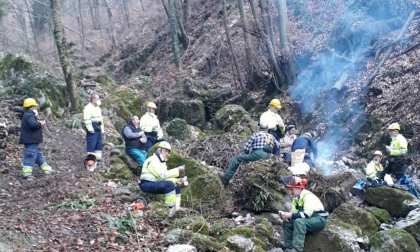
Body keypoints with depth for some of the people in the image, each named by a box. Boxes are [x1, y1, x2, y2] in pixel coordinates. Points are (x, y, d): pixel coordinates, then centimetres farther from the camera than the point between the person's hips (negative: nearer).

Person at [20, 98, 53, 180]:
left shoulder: (29, 115, 17)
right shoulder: (29, 115, -18)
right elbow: (33, 124, -34)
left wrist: (39, 122, 3)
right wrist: (40, 124, -17)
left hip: (32, 140, 11)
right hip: (31, 140, -11)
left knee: (38, 154, 17)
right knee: (31, 155, -9)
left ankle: (47, 169, 27)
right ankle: (27, 173, -8)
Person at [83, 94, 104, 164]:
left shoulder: (98, 108, 20)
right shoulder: (88, 108, -10)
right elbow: (87, 119, -18)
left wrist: (102, 129, 22)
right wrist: (90, 128, -23)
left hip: (98, 128, 9)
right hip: (92, 129, -9)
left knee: (99, 143, 9)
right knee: (92, 143, -9)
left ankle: (98, 157, 16)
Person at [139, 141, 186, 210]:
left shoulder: (162, 161, 17)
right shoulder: (153, 160, -16)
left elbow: (165, 177, 14)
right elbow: (162, 175, -26)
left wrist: (176, 180, -4)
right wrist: (177, 170, -24)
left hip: (155, 183, 10)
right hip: (147, 184, -10)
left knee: (177, 186, 2)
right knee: (169, 184, -28)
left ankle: (176, 208, -1)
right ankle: (171, 208, -25)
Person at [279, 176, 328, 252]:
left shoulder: (308, 196, -20)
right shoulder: (296, 198, 7)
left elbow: (307, 214, -29)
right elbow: (294, 213, 1)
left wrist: (291, 215, -32)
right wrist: (286, 215, -20)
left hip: (319, 219, -9)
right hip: (309, 220, 9)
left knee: (299, 221, -34)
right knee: (287, 223, -4)